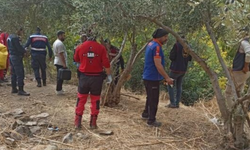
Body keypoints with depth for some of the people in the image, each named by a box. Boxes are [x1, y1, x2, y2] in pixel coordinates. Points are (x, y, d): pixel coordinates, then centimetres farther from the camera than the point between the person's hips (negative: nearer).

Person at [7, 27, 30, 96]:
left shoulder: (10, 37, 14)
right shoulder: (15, 38, -17)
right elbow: (19, 47, -19)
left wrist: (22, 51, 7)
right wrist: (25, 51, 1)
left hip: (11, 56, 10)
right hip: (16, 57, -10)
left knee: (13, 73, 15)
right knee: (20, 74, -8)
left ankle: (14, 89, 22)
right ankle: (20, 90, -9)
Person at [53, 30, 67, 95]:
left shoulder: (55, 42, 16)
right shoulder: (60, 43, -17)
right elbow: (61, 54, -22)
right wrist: (64, 64, -22)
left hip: (57, 62, 11)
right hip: (61, 63, -11)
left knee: (59, 76, 17)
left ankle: (59, 89, 23)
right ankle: (58, 90, -2)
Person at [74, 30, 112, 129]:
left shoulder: (80, 47, -1)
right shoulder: (101, 48, -6)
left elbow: (76, 59, 15)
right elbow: (106, 63, -8)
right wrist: (109, 75, 2)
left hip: (84, 76, 1)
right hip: (97, 77, -1)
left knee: (81, 99, 12)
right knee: (95, 100, 10)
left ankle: (77, 122, 13)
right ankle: (93, 123, 14)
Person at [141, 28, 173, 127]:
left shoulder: (151, 44, 11)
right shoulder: (156, 47, -20)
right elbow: (158, 65, -24)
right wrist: (167, 78, -19)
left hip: (148, 77, 10)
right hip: (153, 78, -10)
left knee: (150, 97, 23)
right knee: (154, 99, -1)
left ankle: (146, 114, 36)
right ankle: (151, 121, 7)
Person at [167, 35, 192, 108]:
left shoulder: (177, 45, -12)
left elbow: (171, 57, -13)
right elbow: (189, 58, 13)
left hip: (175, 69, -6)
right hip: (183, 69, 6)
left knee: (170, 85, 4)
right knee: (179, 86, 15)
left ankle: (172, 103, 0)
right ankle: (177, 103, 16)